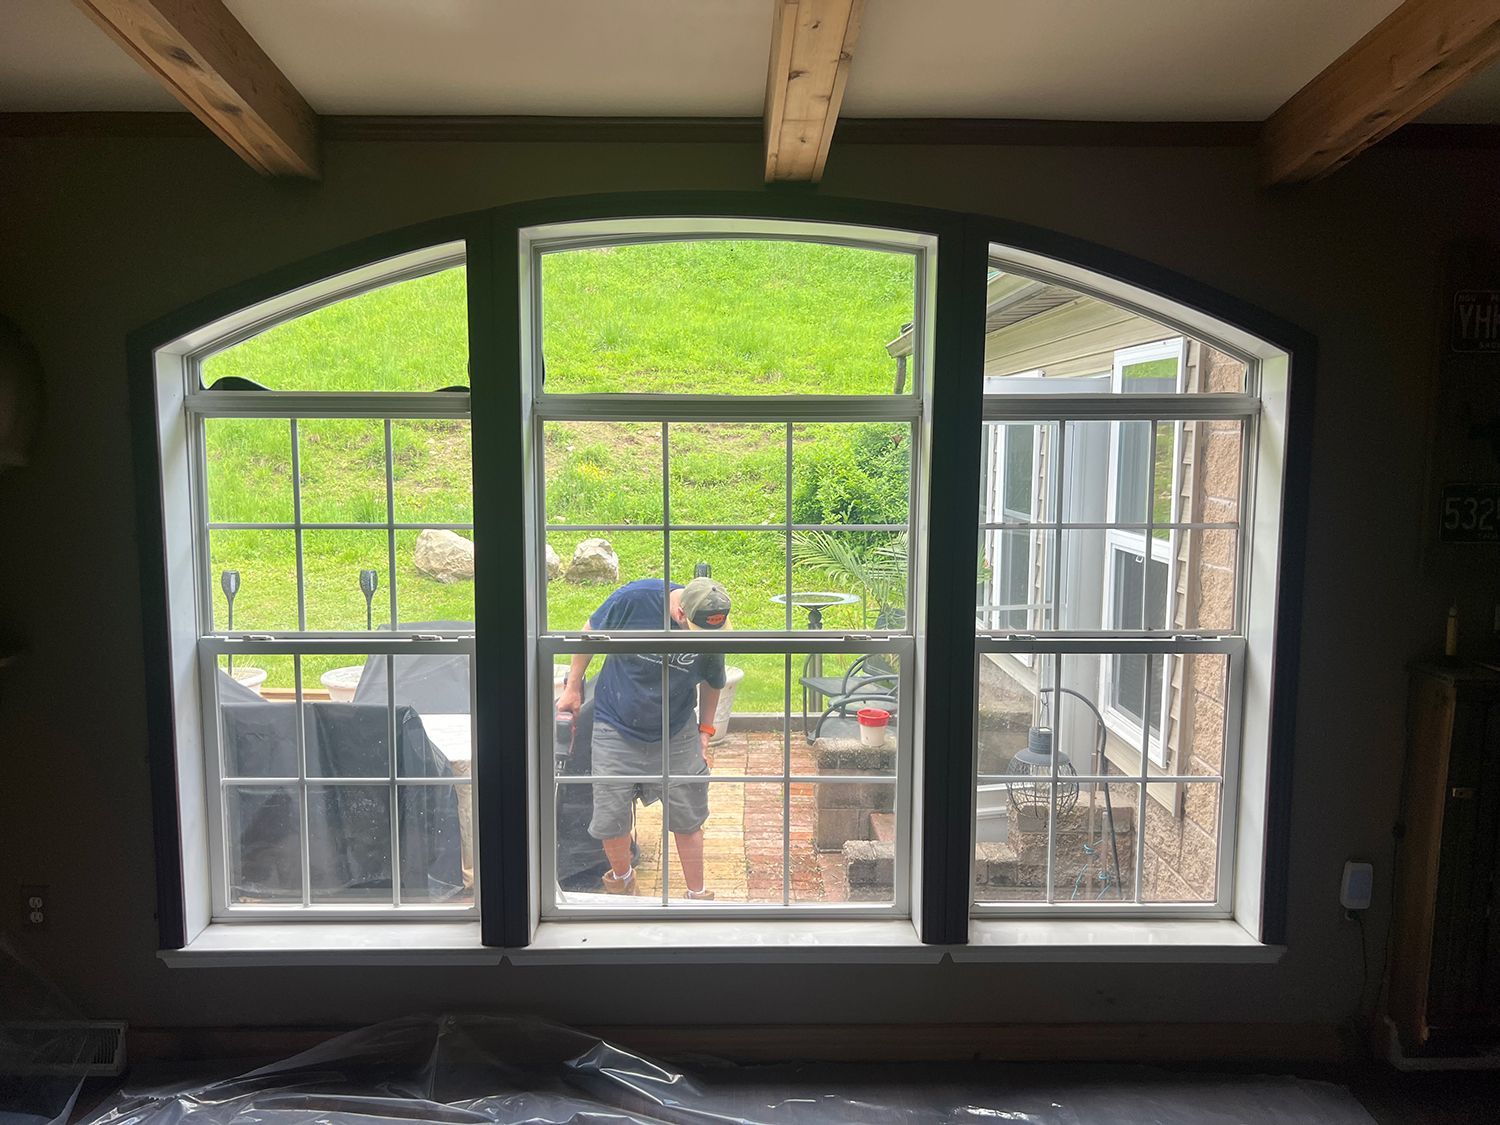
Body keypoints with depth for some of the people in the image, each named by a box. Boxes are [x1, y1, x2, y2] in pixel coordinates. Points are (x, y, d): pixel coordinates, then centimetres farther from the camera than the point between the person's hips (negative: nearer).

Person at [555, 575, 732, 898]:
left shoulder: (712, 630, -14)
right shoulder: (634, 599, -24)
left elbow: (711, 683, 6)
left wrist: (705, 732, 9)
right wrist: (573, 687, 1)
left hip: (677, 737, 2)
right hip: (617, 731, -1)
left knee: (688, 820, 7)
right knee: (610, 820, 6)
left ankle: (697, 893, 28)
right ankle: (621, 878, 36)